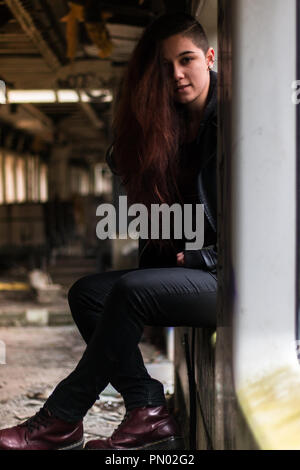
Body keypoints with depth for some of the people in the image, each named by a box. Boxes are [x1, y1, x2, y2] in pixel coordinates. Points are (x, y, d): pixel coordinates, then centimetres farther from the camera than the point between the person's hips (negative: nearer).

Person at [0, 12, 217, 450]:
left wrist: (199, 257, -13)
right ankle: (148, 412, -13)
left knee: (131, 291, -28)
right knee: (88, 293, -6)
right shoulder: (172, 129, 14)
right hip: (190, 270, 9)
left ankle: (62, 421, -16)